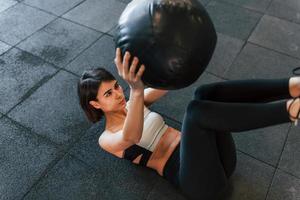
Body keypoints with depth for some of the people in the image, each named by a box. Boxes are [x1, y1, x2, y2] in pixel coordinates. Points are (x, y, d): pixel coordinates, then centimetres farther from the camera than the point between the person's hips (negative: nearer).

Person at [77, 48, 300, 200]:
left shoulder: (130, 106, 19)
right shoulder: (107, 139, 2)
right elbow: (131, 137, -26)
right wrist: (136, 89, -44)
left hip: (215, 158, 6)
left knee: (205, 93, -19)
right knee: (196, 109, -33)